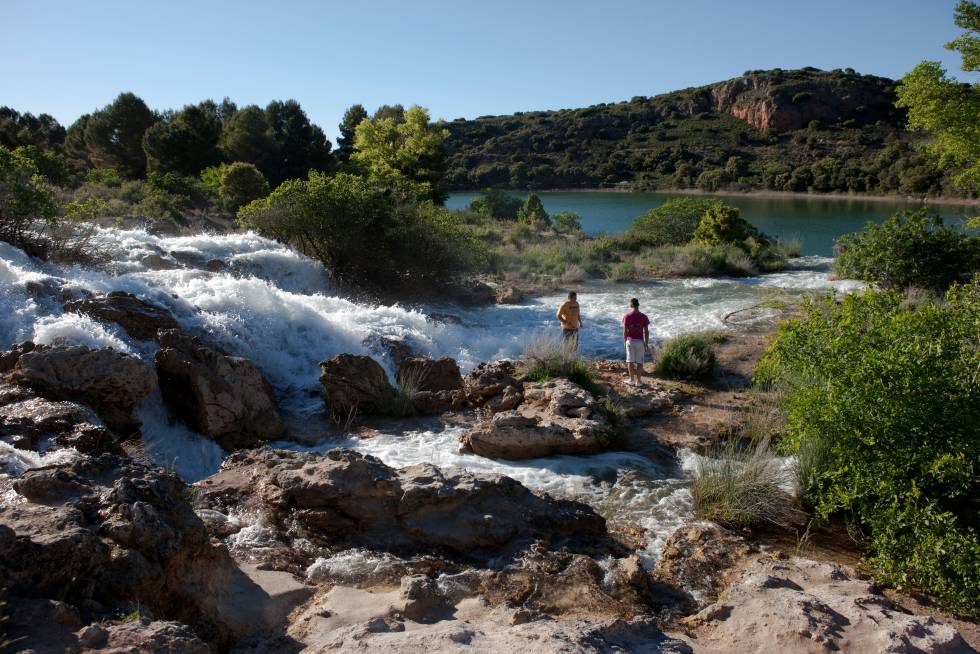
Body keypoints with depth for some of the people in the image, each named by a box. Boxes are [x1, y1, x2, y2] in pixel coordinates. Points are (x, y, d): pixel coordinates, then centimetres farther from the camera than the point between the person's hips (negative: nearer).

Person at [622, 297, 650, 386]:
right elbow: (646, 332, -5)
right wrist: (646, 345, 3)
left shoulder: (626, 316, -5)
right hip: (640, 341, -1)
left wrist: (625, 342, 8)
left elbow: (625, 331, -4)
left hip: (630, 341, 1)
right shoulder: (643, 317, -6)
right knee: (639, 362, 7)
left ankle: (631, 380, 18)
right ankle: (638, 381, 10)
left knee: (630, 361, 12)